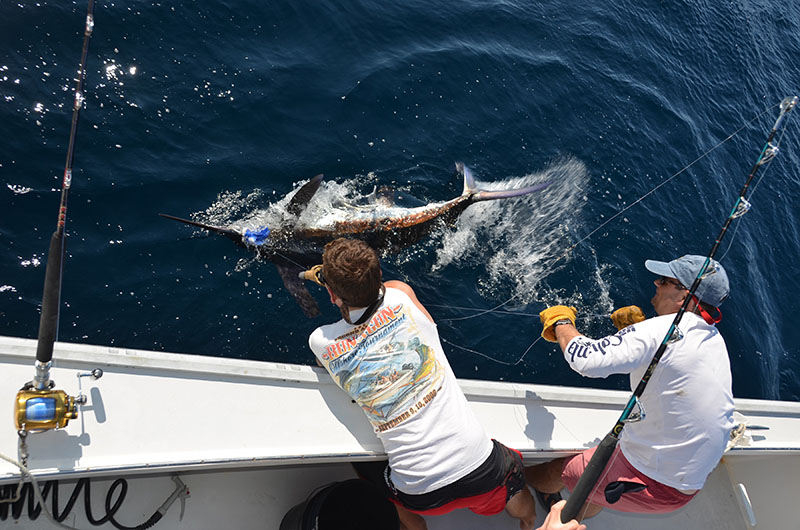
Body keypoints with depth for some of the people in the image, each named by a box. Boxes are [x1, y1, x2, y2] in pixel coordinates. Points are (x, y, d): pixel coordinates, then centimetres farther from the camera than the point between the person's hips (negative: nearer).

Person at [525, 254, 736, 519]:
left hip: (652, 484, -8)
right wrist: (637, 328, 5)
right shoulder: (716, 341, 2)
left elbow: (586, 359, -33)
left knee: (557, 471, 14)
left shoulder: (662, 330, -26)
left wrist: (560, 321, -15)